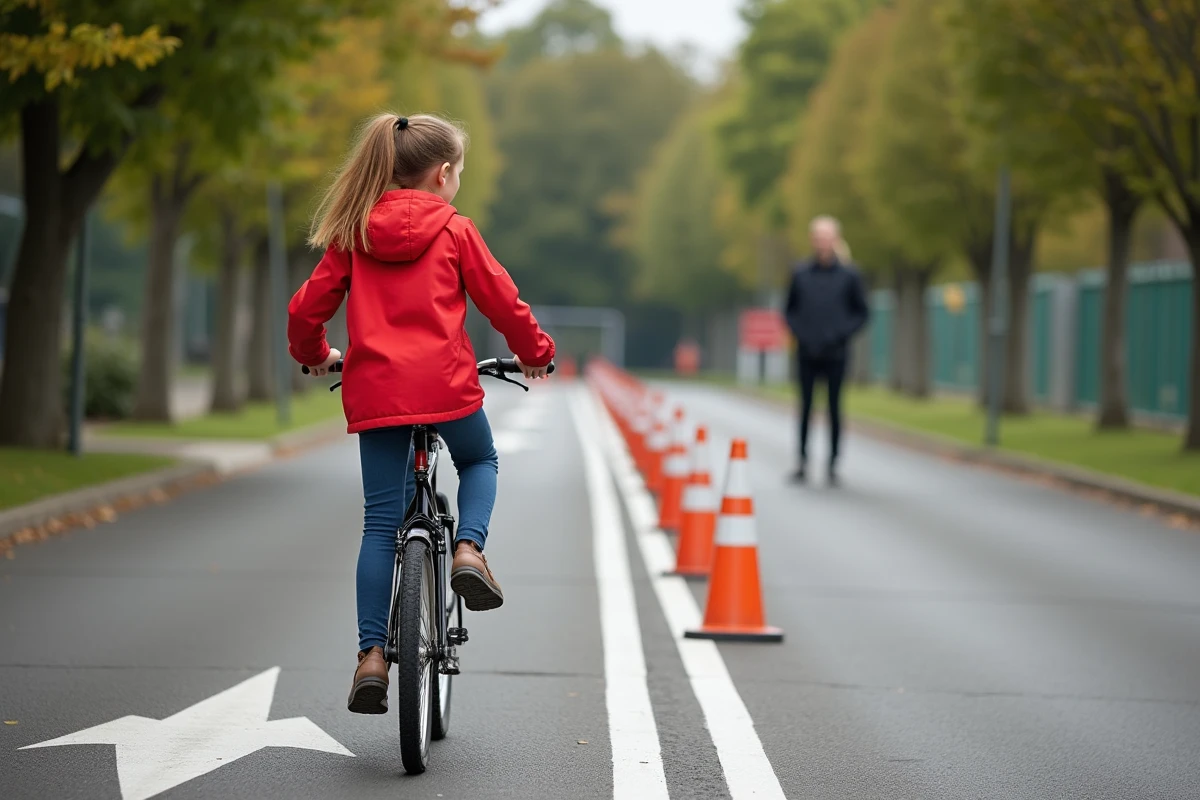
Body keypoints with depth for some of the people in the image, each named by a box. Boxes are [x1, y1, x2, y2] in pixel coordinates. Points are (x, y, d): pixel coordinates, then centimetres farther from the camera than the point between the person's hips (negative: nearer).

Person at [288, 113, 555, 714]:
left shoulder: (353, 233, 10)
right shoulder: (453, 230, 2)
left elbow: (305, 310, 10)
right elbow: (502, 301, 4)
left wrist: (313, 356, 31)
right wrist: (535, 354, 22)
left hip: (374, 391, 2)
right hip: (446, 387, -2)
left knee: (380, 524, 7)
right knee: (479, 461, 28)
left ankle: (372, 656, 0)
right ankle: (469, 549, 0)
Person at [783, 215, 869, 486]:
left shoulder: (849, 275, 0)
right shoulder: (801, 274, 4)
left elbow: (861, 313, 5)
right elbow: (790, 309, 13)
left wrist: (841, 334, -7)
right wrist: (799, 333, -3)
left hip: (835, 353, -1)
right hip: (807, 354, 1)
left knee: (834, 407, 2)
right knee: (805, 406, 3)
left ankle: (833, 464, 8)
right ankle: (803, 461, 11)